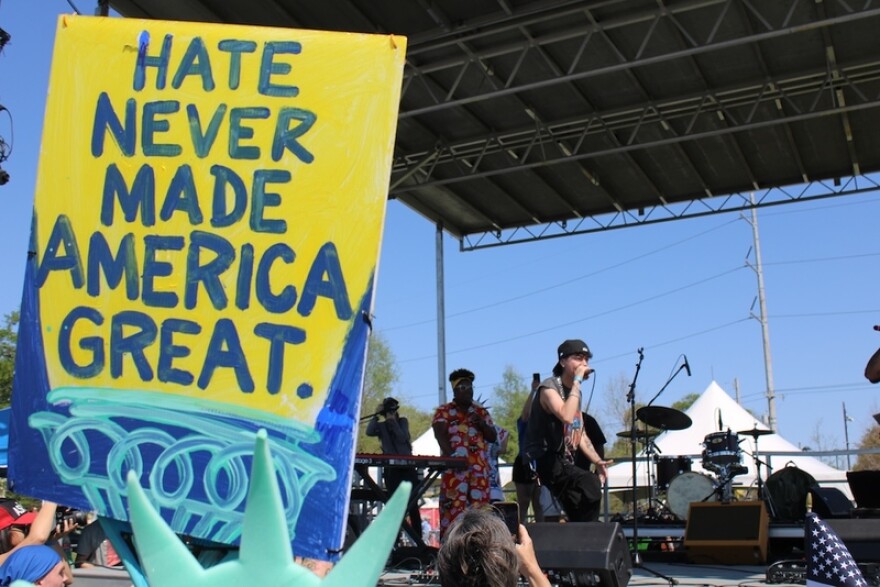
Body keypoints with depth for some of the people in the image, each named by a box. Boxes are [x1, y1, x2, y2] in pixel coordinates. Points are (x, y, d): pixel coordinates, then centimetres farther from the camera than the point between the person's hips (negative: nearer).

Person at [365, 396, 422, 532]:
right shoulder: (381, 426, 9)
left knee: (412, 503, -4)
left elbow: (403, 438, -9)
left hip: (407, 466, -1)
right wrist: (376, 415, -11)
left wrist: (393, 422, -9)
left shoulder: (403, 422, 8)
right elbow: (369, 432, -13)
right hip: (391, 469, 1)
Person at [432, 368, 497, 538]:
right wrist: (453, 456, -23)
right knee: (453, 510, -11)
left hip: (479, 468, 4)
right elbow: (440, 435, -7)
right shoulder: (444, 411, 7)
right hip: (454, 468, -4)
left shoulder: (481, 411, 19)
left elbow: (493, 437, 17)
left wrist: (481, 424, -3)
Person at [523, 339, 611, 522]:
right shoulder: (549, 387, -12)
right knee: (590, 485, -29)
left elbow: (579, 432, 17)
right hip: (545, 461, -10)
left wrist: (597, 461, 2)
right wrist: (577, 382, -23)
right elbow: (567, 417, -32)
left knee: (579, 516, 9)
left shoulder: (574, 391, 15)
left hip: (564, 463, 10)